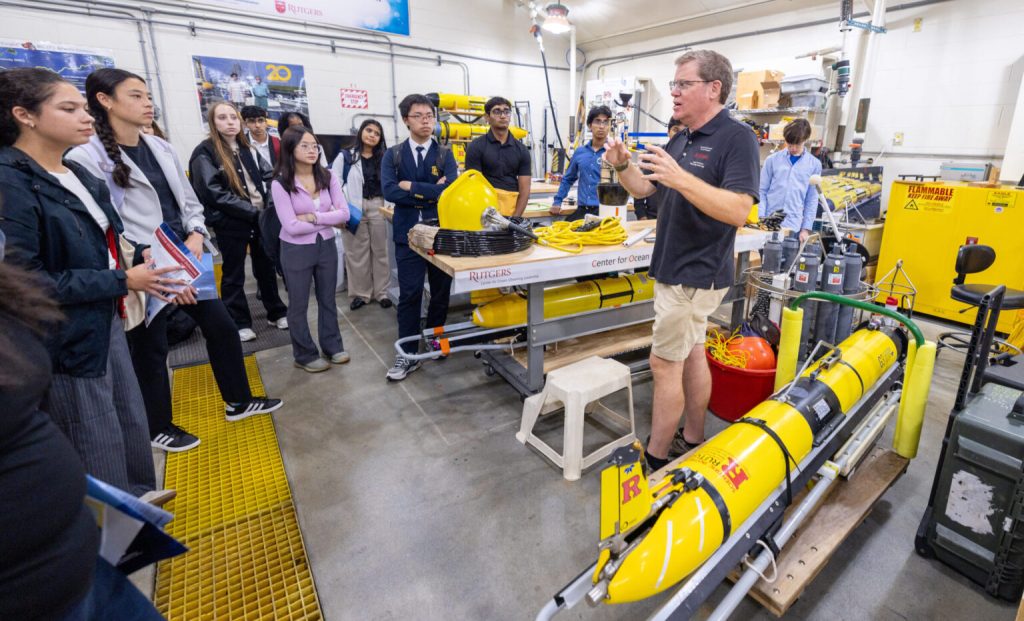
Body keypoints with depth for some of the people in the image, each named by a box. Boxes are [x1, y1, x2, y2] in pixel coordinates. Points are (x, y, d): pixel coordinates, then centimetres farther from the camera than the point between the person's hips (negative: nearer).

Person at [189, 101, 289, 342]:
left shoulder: (247, 148, 10)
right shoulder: (205, 153, -7)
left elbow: (269, 176, 10)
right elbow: (214, 193, -14)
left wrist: (269, 203, -8)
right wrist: (251, 211, -16)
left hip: (260, 217, 5)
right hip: (230, 222, -5)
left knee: (266, 267, 13)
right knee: (234, 274, 7)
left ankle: (276, 313, 26)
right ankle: (240, 323, 17)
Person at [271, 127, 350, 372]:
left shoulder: (327, 177, -2)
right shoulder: (281, 183, -14)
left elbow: (344, 213, -10)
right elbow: (291, 226, -20)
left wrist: (313, 217, -19)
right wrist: (329, 219, -12)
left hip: (326, 246, 4)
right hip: (296, 251, -3)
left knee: (328, 299, 17)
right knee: (299, 305, 11)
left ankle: (332, 345, 34)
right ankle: (305, 355, 27)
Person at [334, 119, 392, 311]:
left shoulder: (383, 158, 12)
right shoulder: (345, 157, 4)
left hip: (377, 207, 2)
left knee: (380, 250, 6)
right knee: (357, 253, 4)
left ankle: (381, 292, 16)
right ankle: (361, 293, 14)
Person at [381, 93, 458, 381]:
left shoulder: (444, 155, 5)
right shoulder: (393, 155, 5)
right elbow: (389, 190, -11)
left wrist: (412, 187, -12)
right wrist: (431, 193, -13)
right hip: (408, 234, -1)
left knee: (441, 292, 11)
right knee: (409, 295, 0)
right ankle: (408, 354, 10)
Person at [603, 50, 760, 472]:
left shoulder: (736, 138, -14)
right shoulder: (679, 141, 12)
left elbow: (739, 211, -25)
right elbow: (646, 189, 16)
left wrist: (682, 179, -34)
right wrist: (622, 166, -4)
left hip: (695, 275, -9)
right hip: (678, 270, 9)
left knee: (665, 363, -5)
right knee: (692, 354, 16)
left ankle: (655, 460, 8)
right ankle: (692, 440, 30)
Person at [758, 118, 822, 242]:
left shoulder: (814, 164, 5)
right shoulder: (772, 159, 2)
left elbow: (812, 199, 7)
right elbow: (761, 191, 4)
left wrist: (806, 228, 2)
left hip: (793, 227, 1)